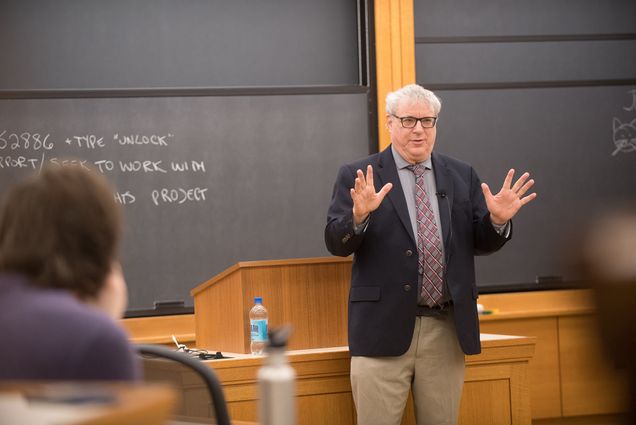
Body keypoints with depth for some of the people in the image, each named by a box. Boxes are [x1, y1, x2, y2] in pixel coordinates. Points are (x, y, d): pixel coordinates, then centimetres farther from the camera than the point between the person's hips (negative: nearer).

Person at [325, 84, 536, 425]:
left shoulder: (462, 176, 11)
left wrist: (498, 220, -10)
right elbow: (336, 244, -6)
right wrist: (359, 215, -26)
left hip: (446, 330, 3)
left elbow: (482, 243, 11)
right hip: (384, 327, -3)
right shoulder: (356, 177, 0)